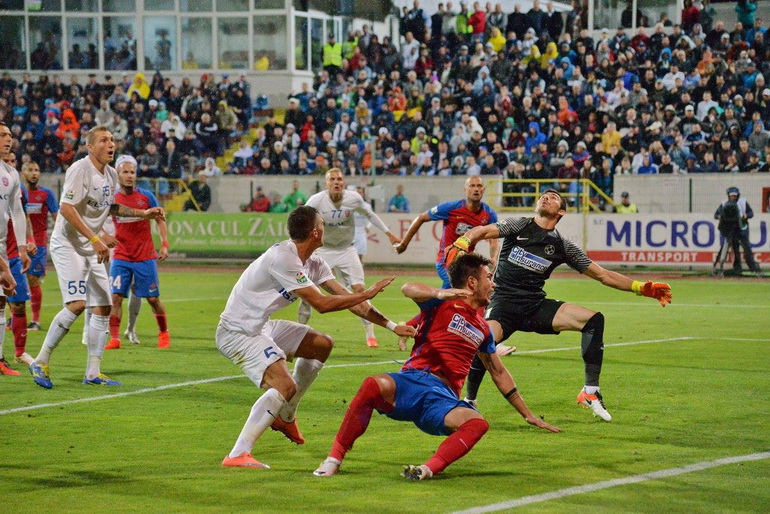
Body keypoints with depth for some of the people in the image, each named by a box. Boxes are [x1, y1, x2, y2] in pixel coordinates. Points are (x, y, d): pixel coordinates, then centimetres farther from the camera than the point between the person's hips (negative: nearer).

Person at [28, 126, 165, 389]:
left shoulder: (110, 174, 10)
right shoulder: (80, 169, -16)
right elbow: (66, 208, -22)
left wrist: (142, 213, 16)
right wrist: (94, 239, -26)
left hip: (92, 249, 9)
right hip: (68, 246, -9)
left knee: (103, 307, 4)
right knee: (77, 304, -20)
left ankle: (93, 373, 10)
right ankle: (41, 362, -9)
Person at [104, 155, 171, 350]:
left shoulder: (146, 196, -2)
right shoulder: (112, 199, 0)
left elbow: (160, 219, 8)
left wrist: (164, 244, -1)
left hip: (145, 257, -1)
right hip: (121, 257, 1)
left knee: (153, 298, 3)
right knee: (116, 297, -10)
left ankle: (164, 334, 22)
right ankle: (114, 338, -6)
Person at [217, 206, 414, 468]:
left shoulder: (314, 263, 5)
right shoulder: (282, 258, -24)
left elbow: (347, 298, 8)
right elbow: (321, 303, -24)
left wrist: (392, 326, 6)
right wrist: (368, 294, -14)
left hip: (260, 327, 10)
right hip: (237, 332, -10)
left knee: (322, 345, 17)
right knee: (285, 386, -25)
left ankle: (285, 416, 25)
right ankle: (237, 456, -27)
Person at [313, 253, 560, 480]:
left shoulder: (482, 329, 26)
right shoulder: (444, 303, 9)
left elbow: (499, 372, 36)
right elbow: (408, 289, -12)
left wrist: (528, 414, 38)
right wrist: (439, 293, -33)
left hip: (444, 398, 4)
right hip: (414, 381, -4)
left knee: (478, 423, -29)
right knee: (374, 385, -36)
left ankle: (428, 469, -44)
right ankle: (334, 458, -25)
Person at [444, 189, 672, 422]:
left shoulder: (563, 247, 9)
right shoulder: (518, 226, 3)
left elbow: (602, 275, 11)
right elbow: (484, 231, -11)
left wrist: (641, 288, 2)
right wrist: (461, 244, -34)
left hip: (536, 306, 4)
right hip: (504, 302, -3)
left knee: (594, 320, -13)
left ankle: (591, 392, -4)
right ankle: (469, 401, -6)